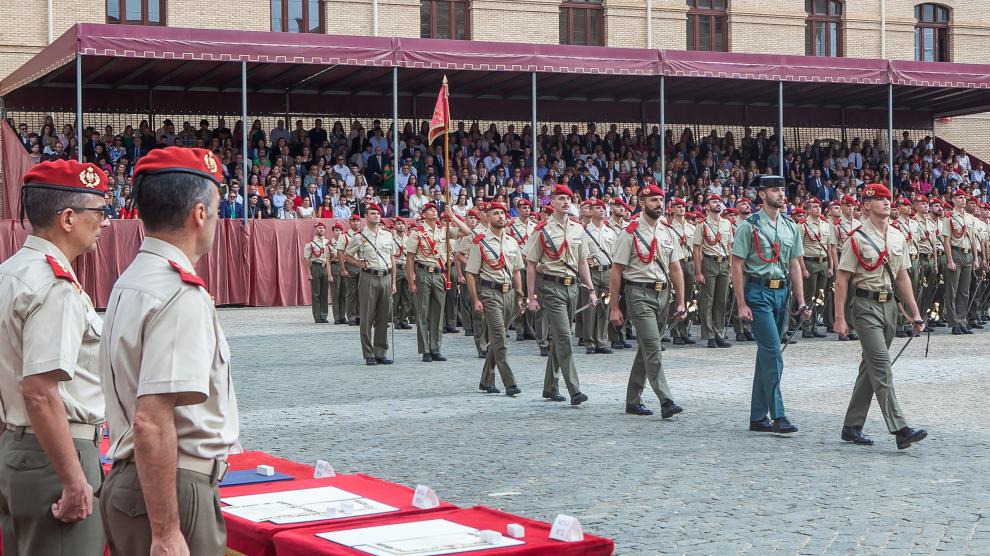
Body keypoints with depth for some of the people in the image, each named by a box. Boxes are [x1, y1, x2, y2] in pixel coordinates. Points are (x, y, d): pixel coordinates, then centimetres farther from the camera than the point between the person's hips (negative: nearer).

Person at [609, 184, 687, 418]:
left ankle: (633, 401, 21)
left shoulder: (669, 234, 12)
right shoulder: (630, 234, -6)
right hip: (639, 294, -6)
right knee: (652, 347, -14)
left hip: (663, 294, 6)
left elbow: (676, 269, 15)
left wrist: (681, 302, 8)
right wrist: (614, 308, -6)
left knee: (646, 348, 12)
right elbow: (616, 271, -4)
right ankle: (666, 401, -17)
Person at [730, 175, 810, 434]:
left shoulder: (790, 227, 12)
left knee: (766, 353, 10)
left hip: (781, 291, 6)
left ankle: (758, 417, 16)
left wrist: (801, 303, 10)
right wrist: (742, 304, -11)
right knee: (772, 351, -13)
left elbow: (794, 266, 15)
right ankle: (778, 416, -10)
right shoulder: (749, 226, -7)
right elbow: (737, 266, -7)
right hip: (758, 292, -6)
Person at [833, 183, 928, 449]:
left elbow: (902, 277, 17)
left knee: (870, 367, 11)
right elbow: (842, 279, -7)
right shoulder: (858, 239, -8)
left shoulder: (898, 237, 12)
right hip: (866, 306, -7)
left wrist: (915, 313, 14)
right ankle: (900, 429, -19)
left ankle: (852, 426, 20)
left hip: (890, 305, 7)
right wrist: (839, 317, -11)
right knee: (881, 366, -14)